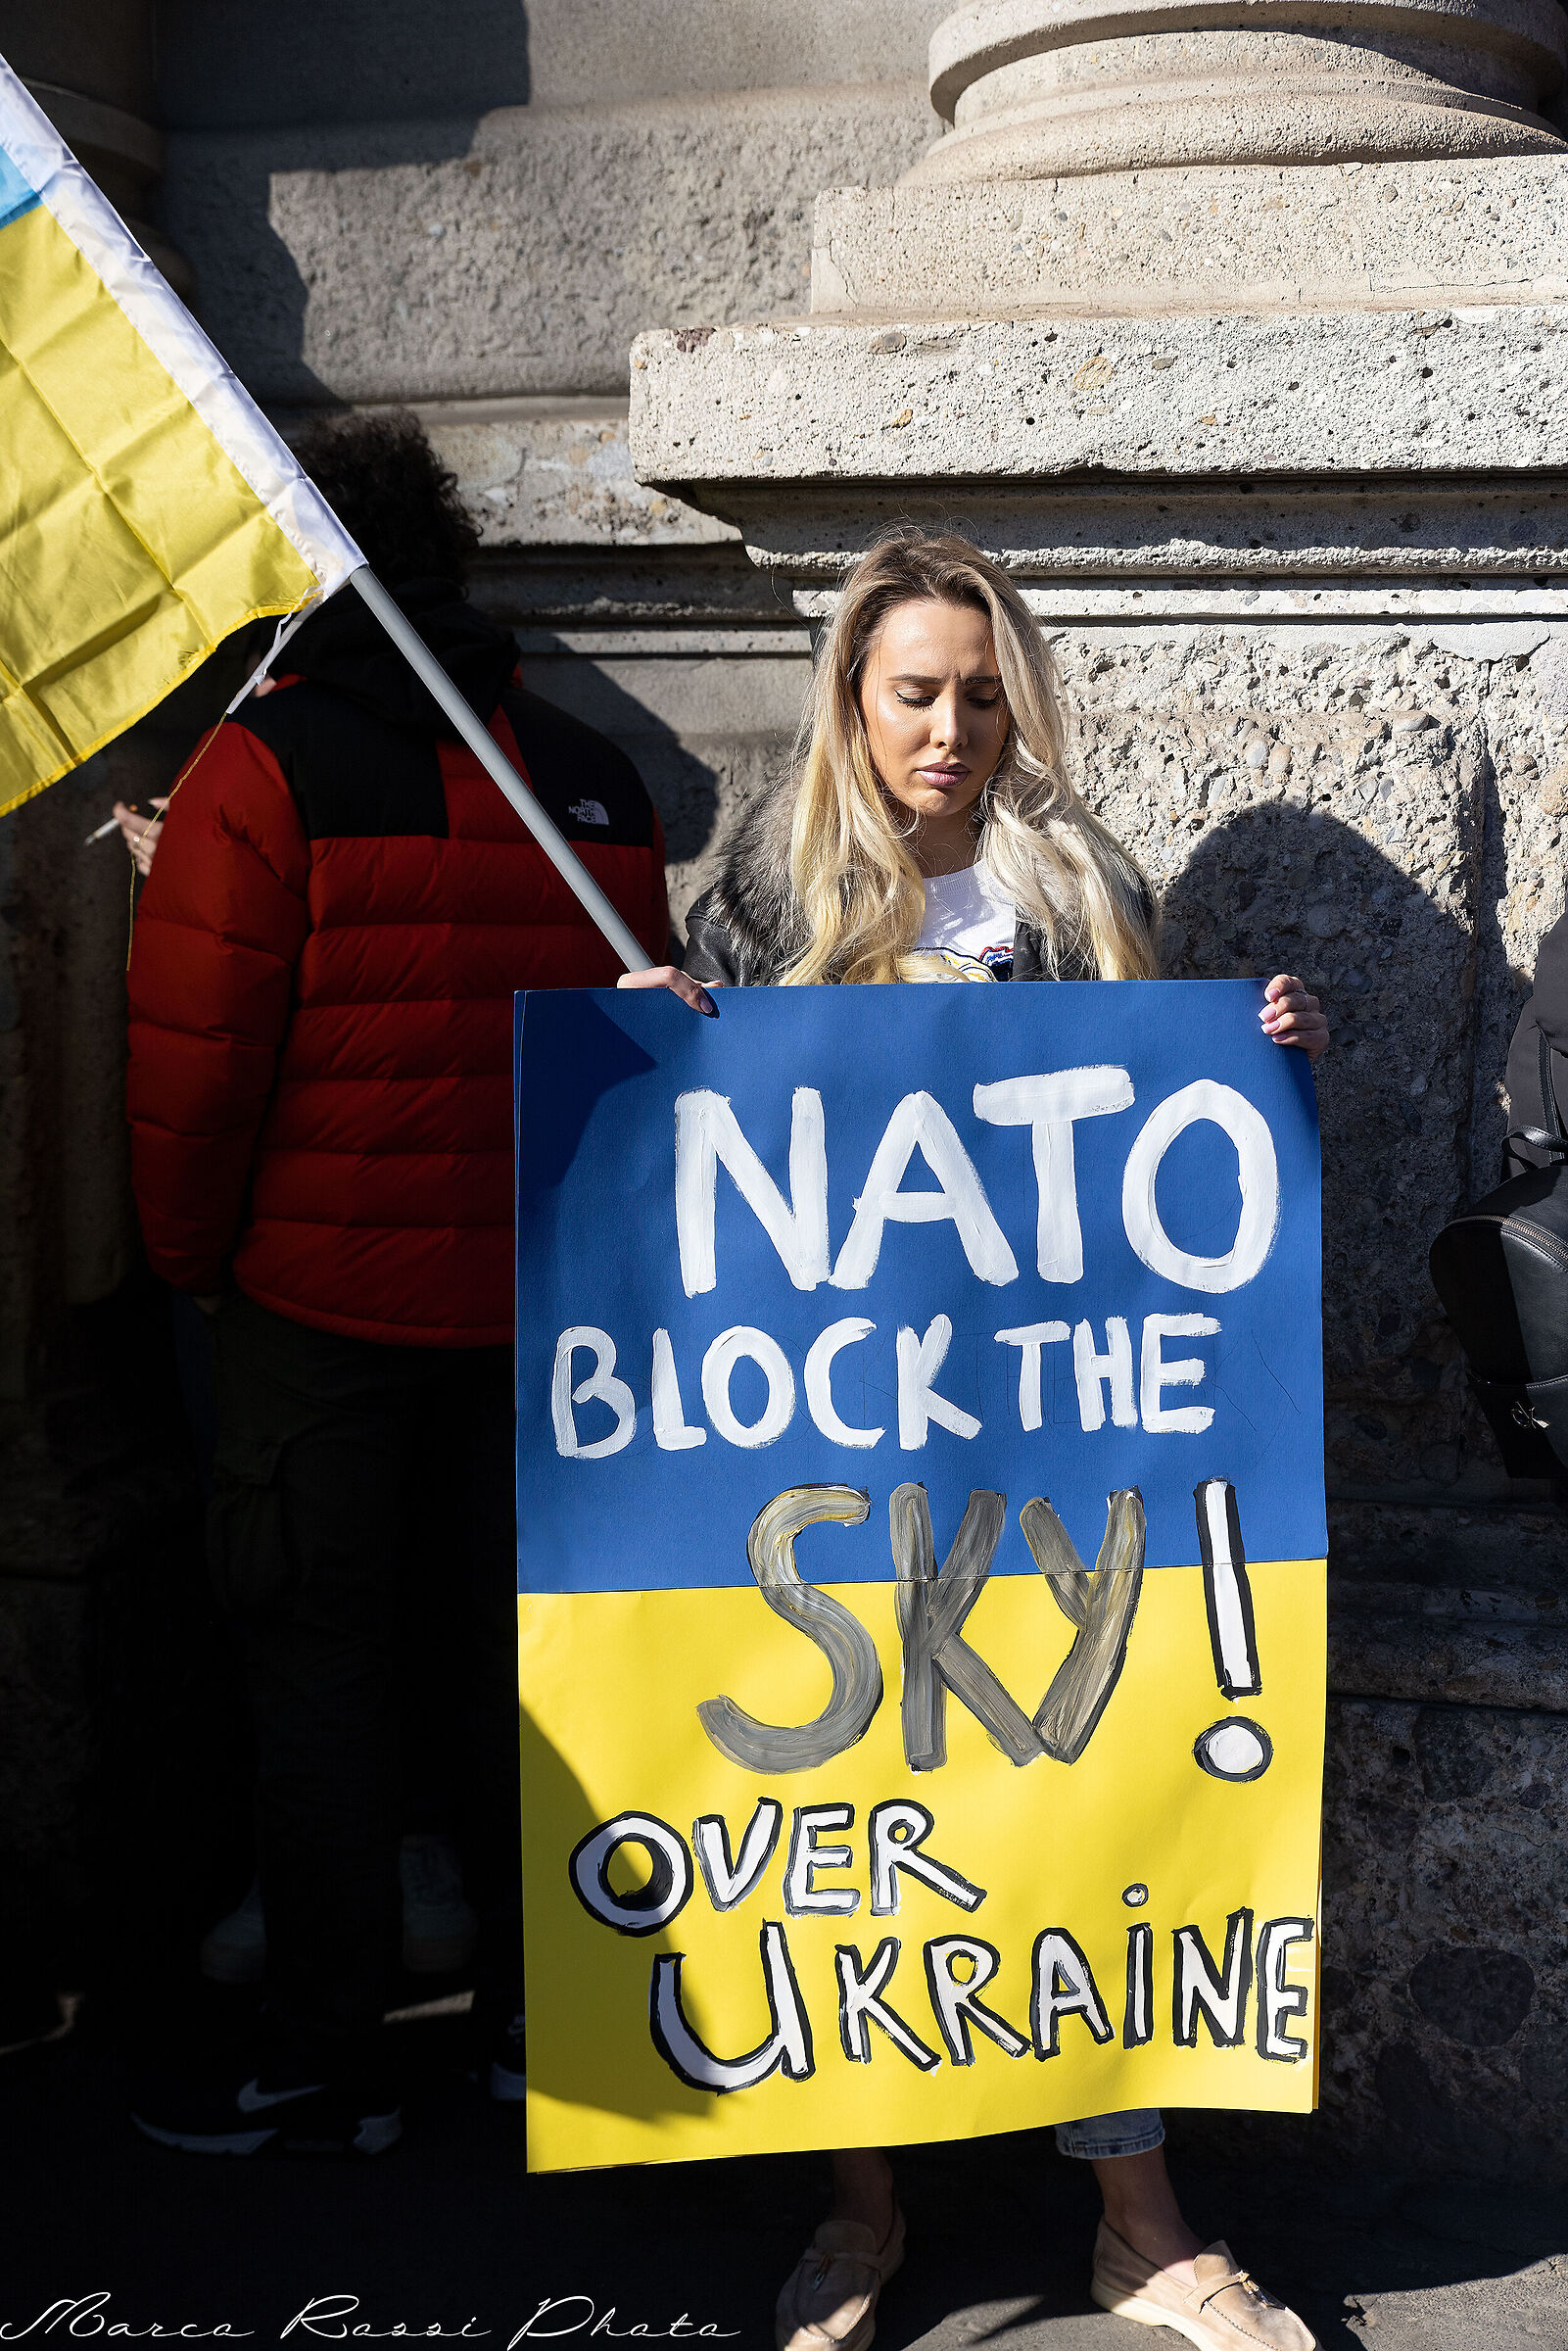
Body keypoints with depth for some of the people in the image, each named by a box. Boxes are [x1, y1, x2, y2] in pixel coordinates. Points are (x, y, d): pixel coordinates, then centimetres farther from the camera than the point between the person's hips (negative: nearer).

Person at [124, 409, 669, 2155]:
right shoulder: (596, 781, 5)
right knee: (504, 1650, 16)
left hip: (323, 1299, -5)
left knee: (319, 1677, 6)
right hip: (540, 1301, 5)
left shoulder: (263, 768, -11)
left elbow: (192, 1056, -13)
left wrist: (192, 1257, 1)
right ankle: (538, 2015, 28)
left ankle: (322, 2063, 16)